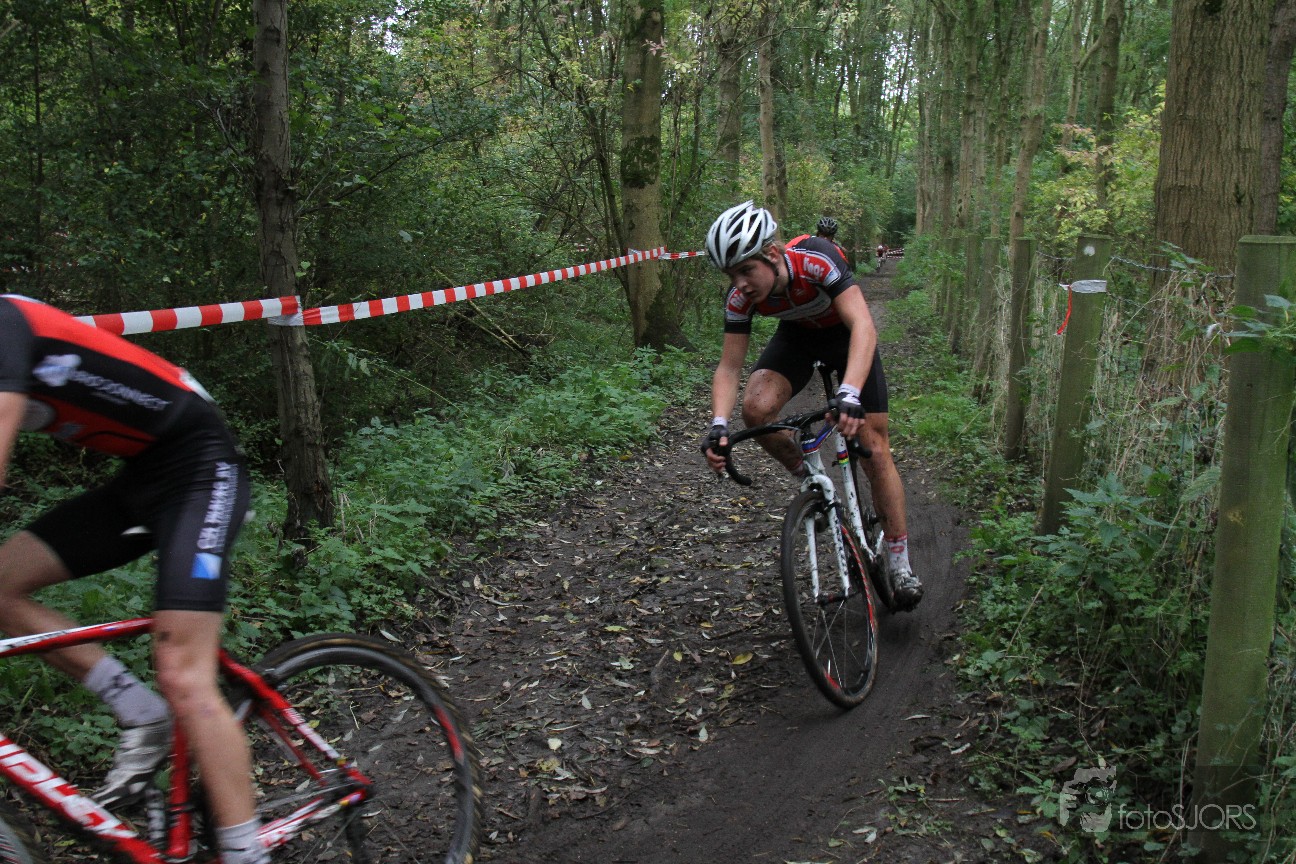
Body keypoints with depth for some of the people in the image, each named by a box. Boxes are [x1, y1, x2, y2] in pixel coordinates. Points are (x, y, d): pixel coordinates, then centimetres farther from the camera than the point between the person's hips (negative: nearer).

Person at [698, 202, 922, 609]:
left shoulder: (816, 260, -38)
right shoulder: (740, 297, -25)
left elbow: (862, 325, -46)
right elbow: (729, 366, -20)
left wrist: (849, 394, -60)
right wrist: (718, 425, -37)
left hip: (847, 335, -3)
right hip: (797, 337, 3)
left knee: (874, 447, -7)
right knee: (756, 409, -27)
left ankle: (900, 563, 8)